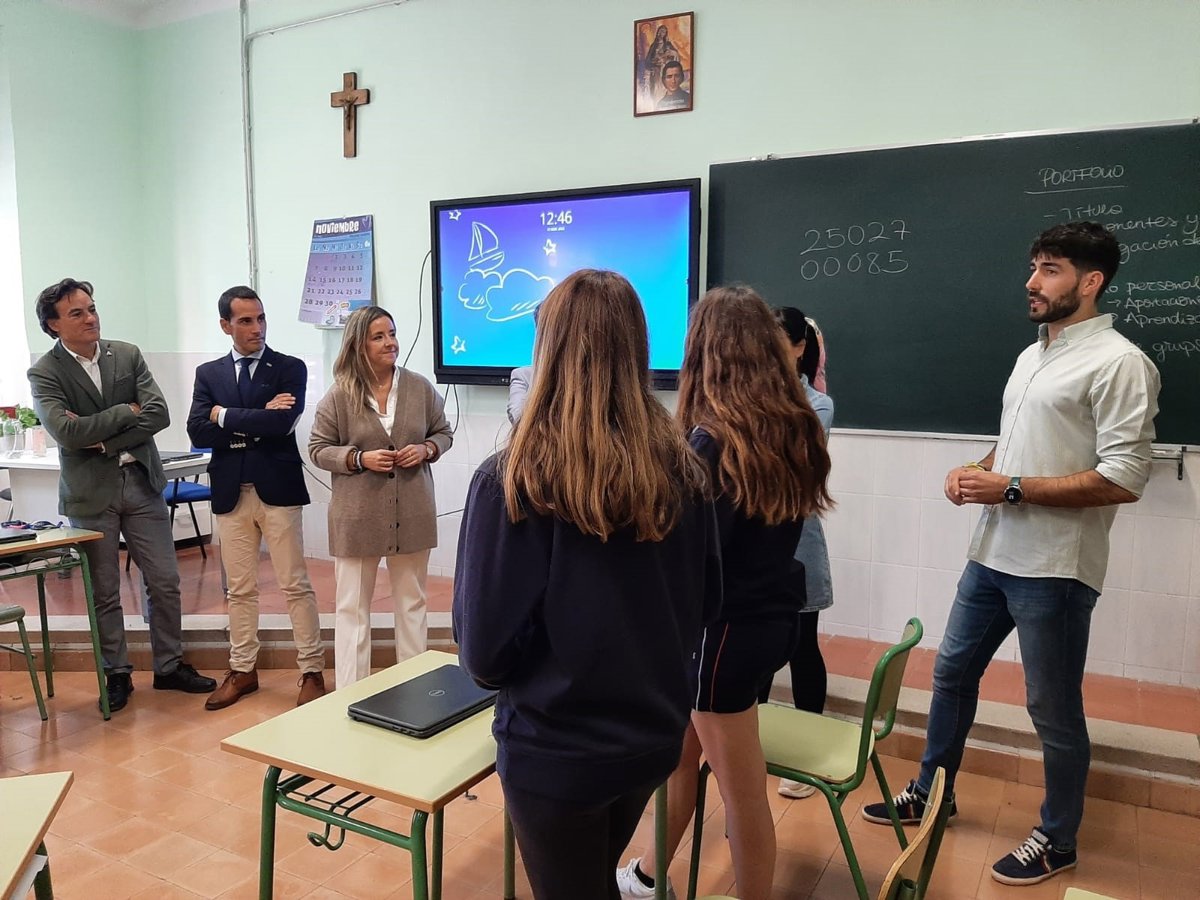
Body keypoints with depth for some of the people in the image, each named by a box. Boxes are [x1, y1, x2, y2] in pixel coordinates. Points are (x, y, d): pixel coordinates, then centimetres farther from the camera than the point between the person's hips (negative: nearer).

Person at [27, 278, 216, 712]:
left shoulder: (128, 355, 4)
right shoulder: (44, 373, -5)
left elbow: (159, 414, -7)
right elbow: (67, 433, -18)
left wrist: (103, 440, -13)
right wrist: (126, 411, -10)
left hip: (141, 483, 3)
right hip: (90, 492, -2)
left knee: (165, 582, 7)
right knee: (104, 592, 7)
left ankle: (169, 666, 23)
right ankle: (116, 674, 24)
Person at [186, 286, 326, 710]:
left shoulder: (290, 368, 0)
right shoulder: (208, 374, 9)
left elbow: (283, 423, -17)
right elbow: (198, 433, -4)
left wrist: (225, 415, -8)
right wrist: (257, 421, -12)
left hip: (278, 489, -3)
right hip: (231, 493, 3)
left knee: (295, 585, 3)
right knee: (239, 589, 12)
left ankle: (312, 672, 12)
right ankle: (242, 671, 26)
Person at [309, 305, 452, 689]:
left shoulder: (420, 387, 0)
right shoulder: (339, 395, -6)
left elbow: (444, 432, 10)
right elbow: (318, 448, -1)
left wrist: (426, 449, -11)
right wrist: (359, 458, -16)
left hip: (412, 512, 3)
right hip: (358, 516, -2)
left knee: (413, 602, 15)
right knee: (352, 606, 6)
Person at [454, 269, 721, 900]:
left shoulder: (513, 479, -22)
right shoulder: (682, 471, -8)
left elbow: (484, 647, -17)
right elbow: (704, 605, 4)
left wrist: (497, 669, 5)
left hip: (556, 749, -4)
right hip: (653, 733, 5)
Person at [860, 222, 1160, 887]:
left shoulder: (1118, 364, -14)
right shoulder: (1031, 355, 13)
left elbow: (1122, 481, -21)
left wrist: (1009, 488, -20)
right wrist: (975, 471, 2)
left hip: (1055, 569, -8)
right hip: (992, 554, 8)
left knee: (1053, 709, 7)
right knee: (952, 672, 17)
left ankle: (1058, 839, 29)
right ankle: (930, 793, 36)